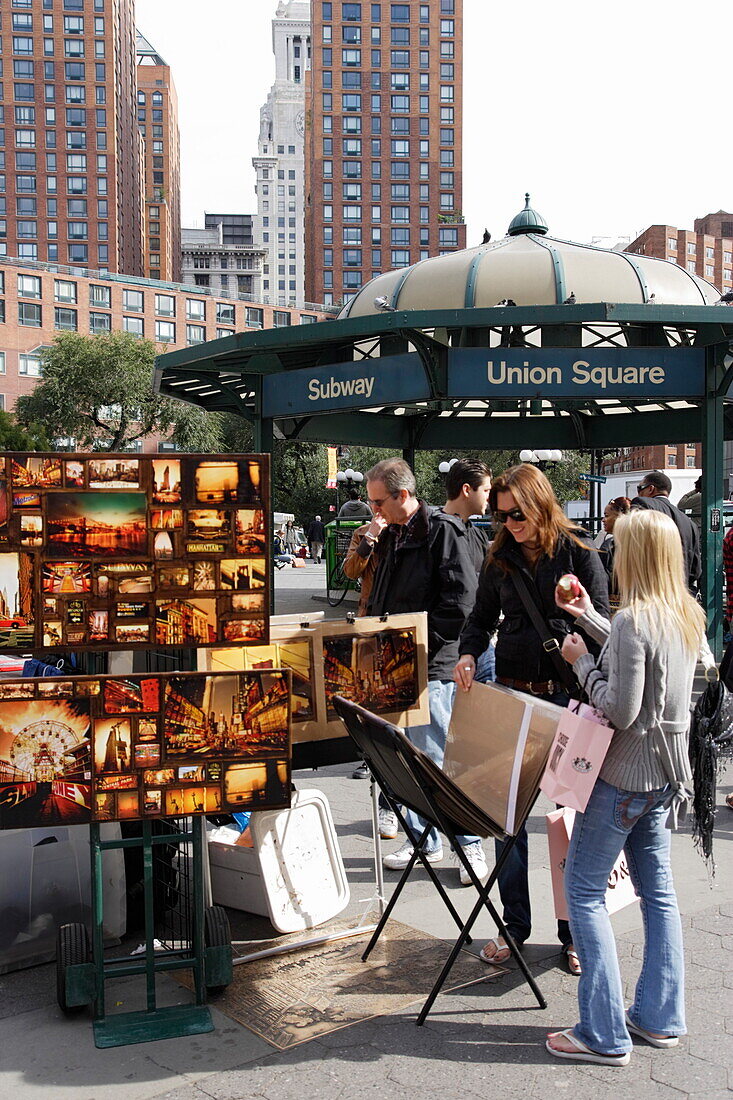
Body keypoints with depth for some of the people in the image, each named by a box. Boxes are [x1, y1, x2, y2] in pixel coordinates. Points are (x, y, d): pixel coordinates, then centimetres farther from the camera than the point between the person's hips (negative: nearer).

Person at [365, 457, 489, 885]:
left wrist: (421, 641, -18)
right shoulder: (392, 536, 15)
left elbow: (461, 597, -17)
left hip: (433, 664, -9)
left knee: (439, 758, -5)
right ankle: (424, 839, 27)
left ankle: (471, 845, 10)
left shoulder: (443, 529, -11)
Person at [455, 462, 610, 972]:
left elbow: (605, 628, -2)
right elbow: (482, 618, 16)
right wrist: (468, 654, -3)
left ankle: (575, 931, 18)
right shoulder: (500, 558, 8)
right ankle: (515, 924, 21)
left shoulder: (580, 553, -3)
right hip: (511, 694, 4)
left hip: (568, 697, -3)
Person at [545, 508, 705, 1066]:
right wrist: (591, 620, 19)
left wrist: (583, 661, -9)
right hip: (665, 772, 9)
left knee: (583, 889, 1)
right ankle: (660, 1018, 26)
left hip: (622, 774, -9)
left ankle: (604, 1035, 6)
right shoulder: (688, 616, 5)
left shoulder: (633, 621, -21)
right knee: (658, 889, 16)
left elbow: (620, 710, -22)